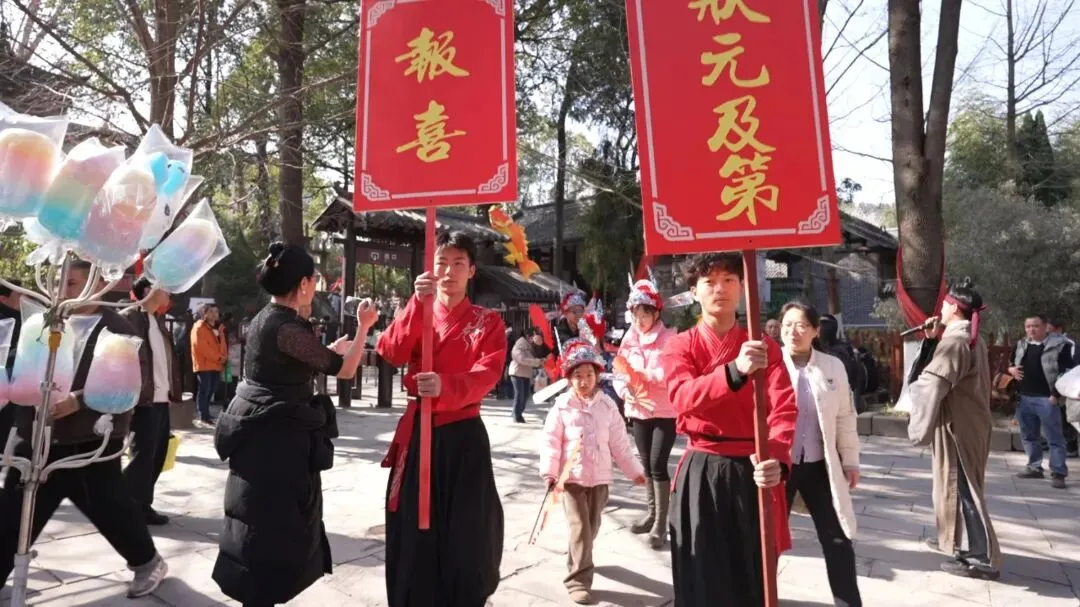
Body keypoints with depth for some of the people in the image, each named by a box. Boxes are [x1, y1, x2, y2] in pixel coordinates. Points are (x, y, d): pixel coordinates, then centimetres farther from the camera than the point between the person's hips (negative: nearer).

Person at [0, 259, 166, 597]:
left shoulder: (115, 328, -7)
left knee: (109, 507, 2)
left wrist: (79, 400, -25)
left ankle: (147, 562, 23)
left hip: (90, 441, -6)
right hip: (39, 439, 6)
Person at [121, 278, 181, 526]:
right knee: (143, 456, -1)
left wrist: (172, 391, 10)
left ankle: (141, 505, 25)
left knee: (156, 456, 13)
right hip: (145, 400, -8)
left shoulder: (158, 319, 17)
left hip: (161, 400, 8)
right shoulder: (129, 317, -9)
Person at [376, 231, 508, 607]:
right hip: (418, 432, 2)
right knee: (414, 530, 7)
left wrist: (445, 387, -34)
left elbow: (487, 375, -15)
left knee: (465, 532, 3)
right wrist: (418, 303, -23)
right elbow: (391, 353, -10)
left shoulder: (487, 322, 2)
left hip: (463, 436, -2)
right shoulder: (417, 313, 9)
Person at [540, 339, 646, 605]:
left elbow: (619, 442, 6)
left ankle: (580, 559, 42)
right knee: (580, 528, -6)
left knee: (592, 527, 16)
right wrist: (550, 473, -16)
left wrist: (634, 470, 8)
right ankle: (578, 580, 6)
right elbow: (551, 441, -9)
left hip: (599, 477, 4)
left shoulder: (607, 406, 0)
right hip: (571, 477, -3)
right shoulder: (562, 406, -9)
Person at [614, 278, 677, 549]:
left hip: (665, 411, -5)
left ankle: (660, 524, 1)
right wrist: (625, 390, -15)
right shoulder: (629, 339, 6)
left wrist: (644, 374, -27)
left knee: (658, 465, -8)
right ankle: (652, 512, 31)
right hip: (638, 410, 5)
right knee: (646, 464, 15)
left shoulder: (670, 338, -8)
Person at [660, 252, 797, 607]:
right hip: (701, 475, -1)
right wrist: (735, 370, -37)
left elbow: (784, 409, -9)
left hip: (753, 473, 2)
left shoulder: (765, 348, 4)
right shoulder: (680, 346, -1)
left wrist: (777, 458, -29)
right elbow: (683, 398, -21)